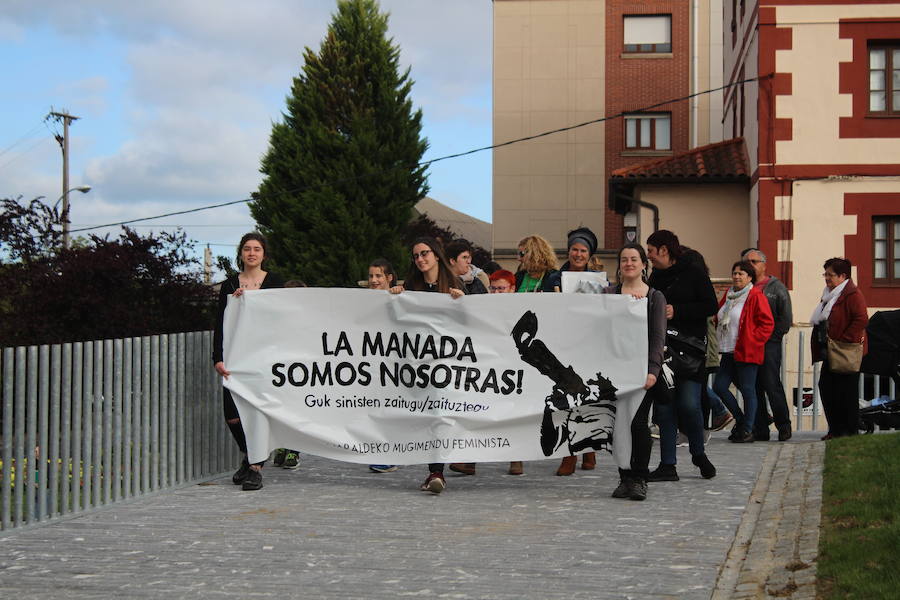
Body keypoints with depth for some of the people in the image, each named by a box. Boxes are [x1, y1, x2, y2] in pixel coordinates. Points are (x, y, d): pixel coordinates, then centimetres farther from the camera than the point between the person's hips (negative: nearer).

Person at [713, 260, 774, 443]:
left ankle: (747, 430, 5)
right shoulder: (728, 295, 14)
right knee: (719, 386, 4)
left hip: (746, 352, -8)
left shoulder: (756, 296, -8)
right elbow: (719, 319, 25)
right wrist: (721, 342, 13)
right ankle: (740, 419, 20)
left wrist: (752, 342, -14)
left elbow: (767, 324, -10)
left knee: (747, 390, -2)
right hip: (728, 352, 8)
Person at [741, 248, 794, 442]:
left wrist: (769, 337, -7)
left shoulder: (776, 287, 3)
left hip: (769, 345, -4)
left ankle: (783, 425, 3)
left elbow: (786, 318, -1)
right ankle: (760, 430, 10)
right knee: (753, 388, 4)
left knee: (772, 385, -9)